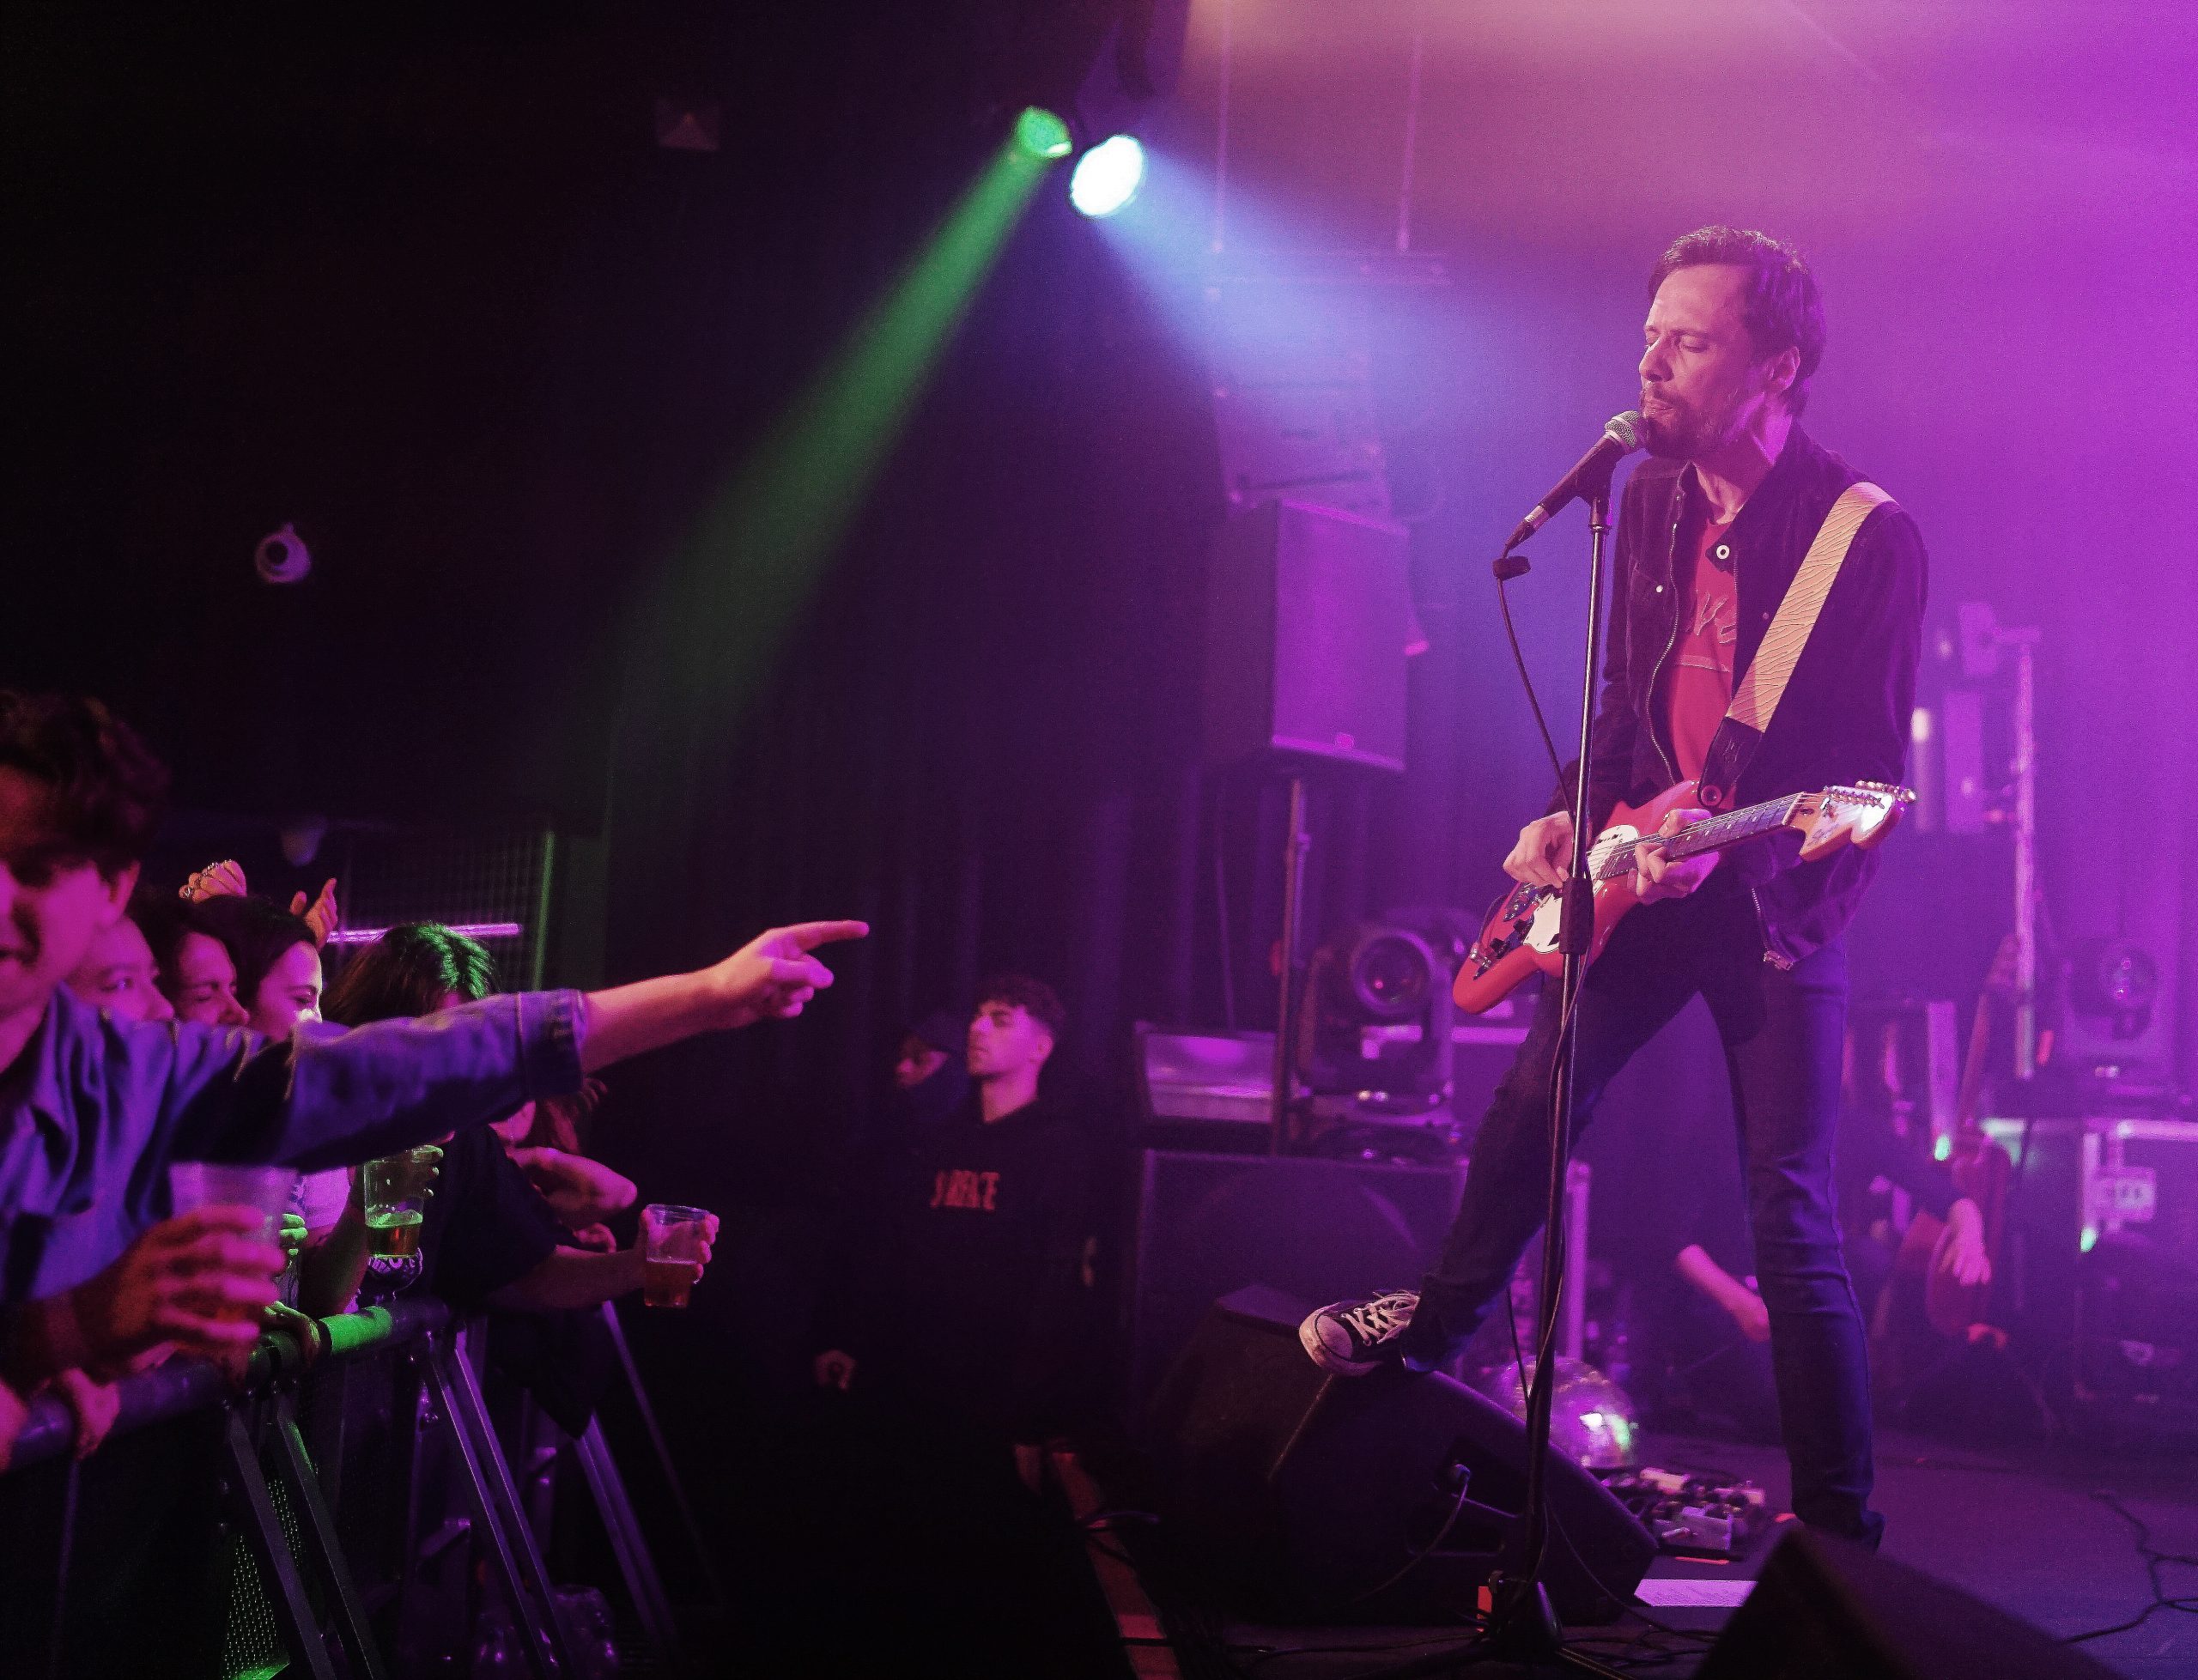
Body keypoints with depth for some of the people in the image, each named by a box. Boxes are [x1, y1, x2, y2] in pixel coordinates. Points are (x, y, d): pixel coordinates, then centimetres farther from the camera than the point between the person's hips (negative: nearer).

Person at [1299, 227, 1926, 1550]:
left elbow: (1874, 772, -15)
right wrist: (1579, 818, 3)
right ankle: (1440, 1323, 35)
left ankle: (1842, 1535, 7)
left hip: (1779, 896, -5)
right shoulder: (1653, 504, 5)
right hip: (1641, 869, 6)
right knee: (1533, 1101, 10)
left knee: (1793, 1223, -5)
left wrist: (1728, 846, -27)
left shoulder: (1869, 537, -14)